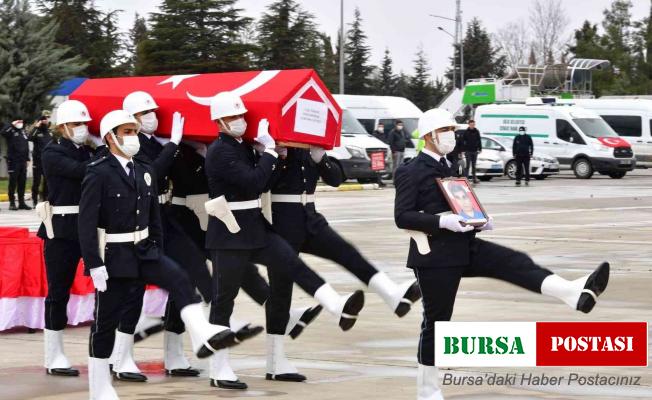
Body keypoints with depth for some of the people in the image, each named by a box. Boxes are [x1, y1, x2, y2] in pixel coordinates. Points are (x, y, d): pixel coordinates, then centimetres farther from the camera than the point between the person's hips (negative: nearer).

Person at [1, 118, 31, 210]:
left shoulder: (24, 132, 15)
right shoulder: (11, 131, -4)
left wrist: (27, 159, 14)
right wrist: (12, 124, -21)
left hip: (23, 161, 6)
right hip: (13, 161, -6)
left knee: (22, 182, 8)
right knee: (13, 182, -3)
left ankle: (22, 202, 13)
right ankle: (12, 203, 1)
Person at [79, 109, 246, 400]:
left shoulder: (145, 171, 6)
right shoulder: (98, 174, -13)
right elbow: (86, 223, -17)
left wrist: (158, 251, 11)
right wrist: (94, 265, -21)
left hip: (144, 250, 5)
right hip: (112, 255, -5)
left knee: (179, 279, -22)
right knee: (106, 321, 3)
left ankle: (202, 336, -36)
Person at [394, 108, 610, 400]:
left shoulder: (446, 168, 20)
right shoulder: (411, 172, -7)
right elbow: (402, 217, -16)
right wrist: (442, 221, -27)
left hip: (464, 247, 7)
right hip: (436, 255, -7)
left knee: (516, 263, -16)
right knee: (436, 321, 0)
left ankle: (576, 294, -35)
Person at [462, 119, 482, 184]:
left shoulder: (476, 132, 5)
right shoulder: (466, 132, -3)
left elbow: (479, 141, 9)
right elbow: (463, 141, -3)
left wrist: (480, 149, 4)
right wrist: (463, 150, -7)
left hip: (475, 151, 3)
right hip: (468, 151, -3)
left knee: (474, 165, 10)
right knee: (468, 165, -6)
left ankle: (474, 178, 15)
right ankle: (465, 178, -5)